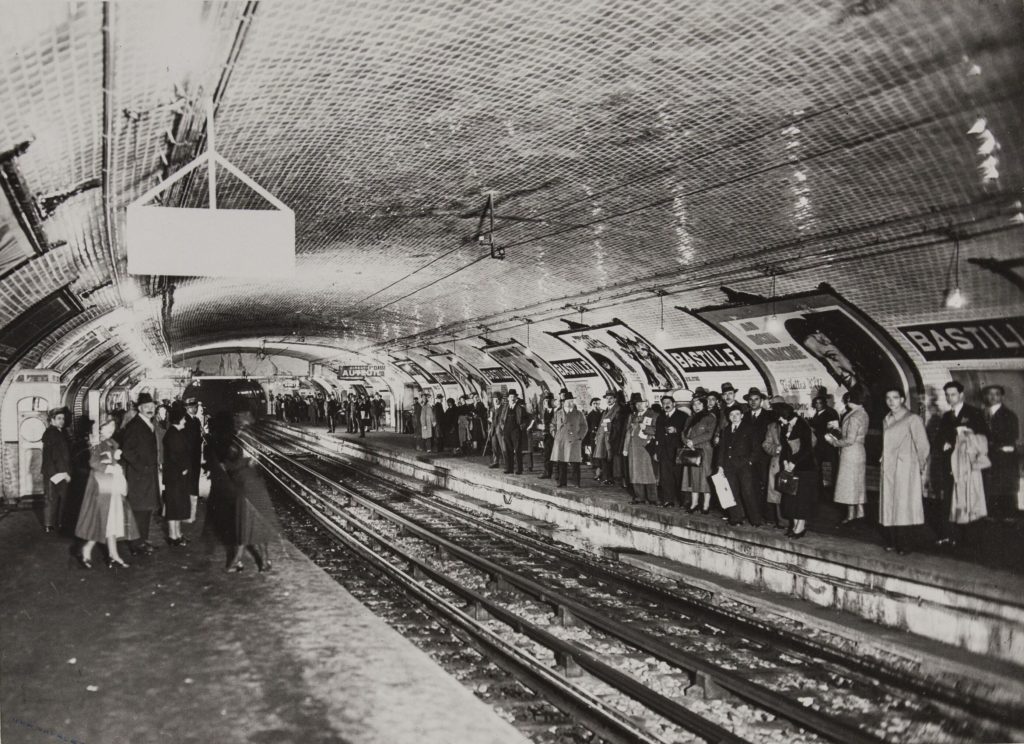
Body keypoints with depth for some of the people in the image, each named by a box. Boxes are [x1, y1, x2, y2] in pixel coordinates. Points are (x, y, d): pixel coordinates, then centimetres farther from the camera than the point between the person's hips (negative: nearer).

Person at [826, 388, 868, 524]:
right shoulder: (863, 413, 8)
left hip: (851, 453, -10)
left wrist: (833, 441, -11)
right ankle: (860, 511, 22)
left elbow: (849, 440, -23)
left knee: (849, 483, -1)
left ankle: (850, 515, 4)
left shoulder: (854, 417, -21)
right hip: (859, 451, 10)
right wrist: (838, 429, 13)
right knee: (857, 483, 16)